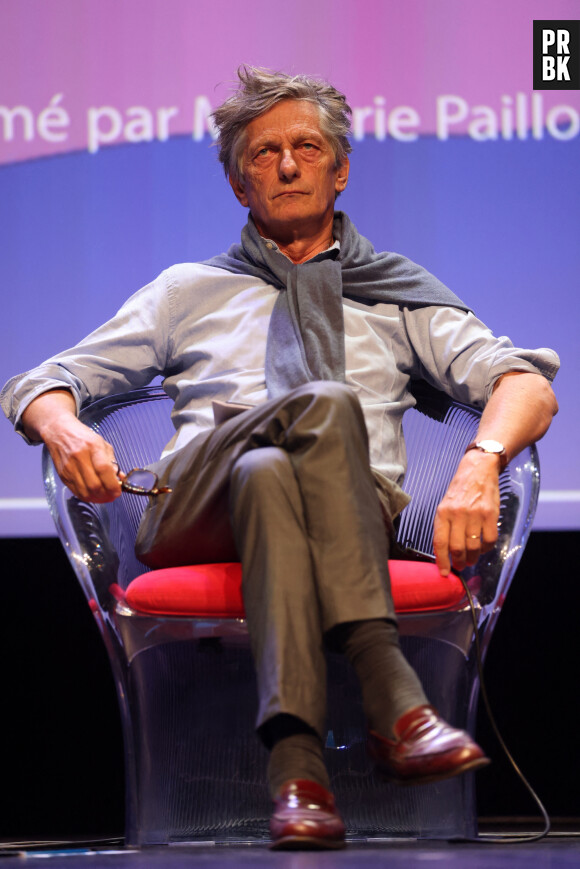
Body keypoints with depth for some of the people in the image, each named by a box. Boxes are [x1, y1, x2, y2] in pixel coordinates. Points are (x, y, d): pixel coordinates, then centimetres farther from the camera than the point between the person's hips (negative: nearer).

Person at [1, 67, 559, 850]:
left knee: (268, 477, -37)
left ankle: (297, 760, -52)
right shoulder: (189, 291, 28)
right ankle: (392, 699, -47)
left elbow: (526, 382, 10)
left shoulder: (400, 293, 25)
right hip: (194, 513, 0)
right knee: (328, 402, -32)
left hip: (359, 509, 0)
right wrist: (65, 428, -8)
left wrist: (480, 463, -15)